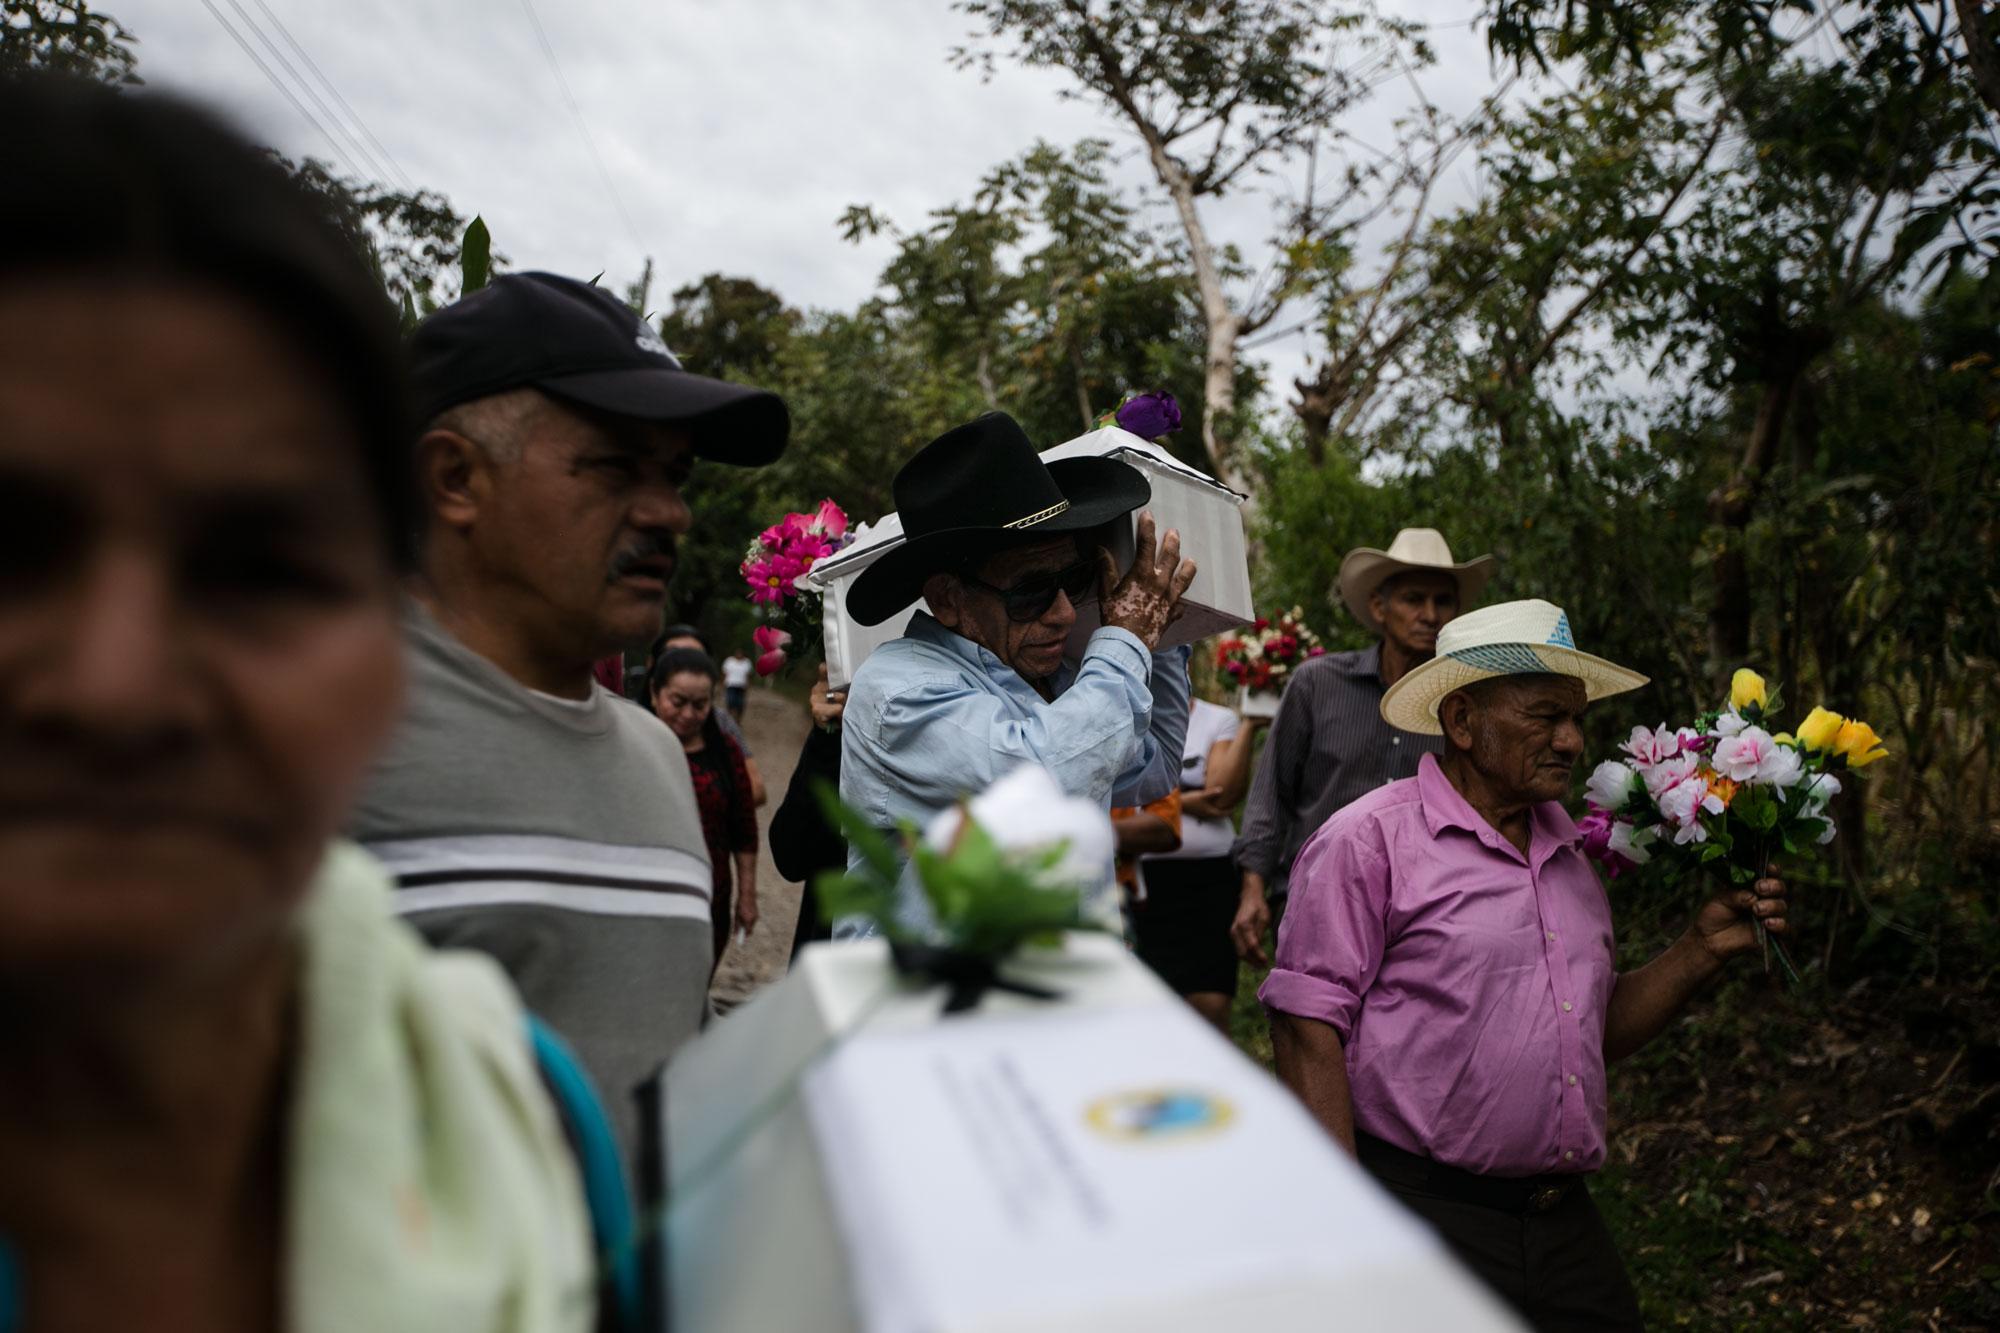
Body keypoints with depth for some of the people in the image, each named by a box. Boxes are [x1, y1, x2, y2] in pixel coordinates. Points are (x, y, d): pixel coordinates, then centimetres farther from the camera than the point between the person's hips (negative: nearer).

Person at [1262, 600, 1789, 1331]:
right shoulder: (1369, 840, -12)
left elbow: (1599, 1030, 19)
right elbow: (1309, 1025, -15)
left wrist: (1702, 950, 7)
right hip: (1422, 1215, -7)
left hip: (1567, 1223, 7)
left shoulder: (1569, 849, 12)